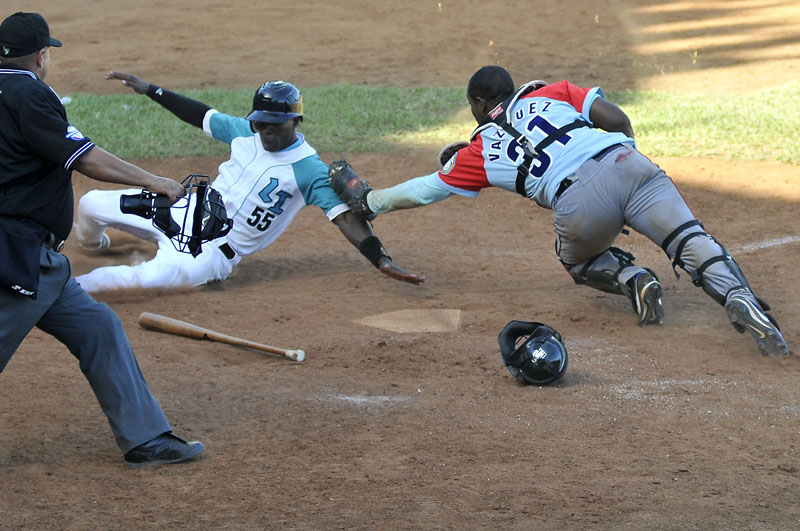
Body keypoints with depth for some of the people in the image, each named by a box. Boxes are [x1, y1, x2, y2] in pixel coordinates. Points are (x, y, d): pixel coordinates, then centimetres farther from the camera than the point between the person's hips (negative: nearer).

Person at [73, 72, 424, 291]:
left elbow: (345, 216, -23)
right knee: (91, 205, 4)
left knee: (155, 275, -37)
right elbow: (200, 115, 15)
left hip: (215, 250, -6)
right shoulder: (244, 132, 0)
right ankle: (92, 245, 42)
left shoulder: (309, 169, -17)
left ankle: (77, 284, -17)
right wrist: (149, 89, 15)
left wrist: (381, 259, -36)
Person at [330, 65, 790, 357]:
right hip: (625, 163, 1)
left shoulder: (482, 150, 26)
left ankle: (631, 278, 2)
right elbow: (618, 121, 18)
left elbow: (424, 190, 37)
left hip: (579, 203, -1)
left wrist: (367, 200, 51)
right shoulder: (550, 93, 30)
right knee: (693, 244, -9)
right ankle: (741, 299, -36)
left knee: (579, 259, 30)